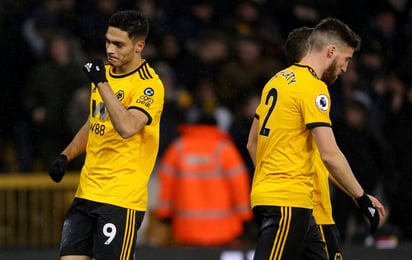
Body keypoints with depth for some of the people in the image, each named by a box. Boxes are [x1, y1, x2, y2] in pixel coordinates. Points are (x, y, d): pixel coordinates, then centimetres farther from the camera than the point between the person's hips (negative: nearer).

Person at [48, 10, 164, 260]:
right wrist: (66, 156, 15)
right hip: (87, 192, 8)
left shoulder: (149, 86, -13)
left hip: (121, 199, -8)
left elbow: (127, 128, -30)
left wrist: (102, 83, -28)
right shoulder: (105, 73, 13)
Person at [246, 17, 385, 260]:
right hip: (289, 202, -10)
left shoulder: (278, 80, 15)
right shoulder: (314, 87, -12)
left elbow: (253, 143, 22)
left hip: (265, 193, 10)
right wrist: (363, 198, -11)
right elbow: (330, 154, -18)